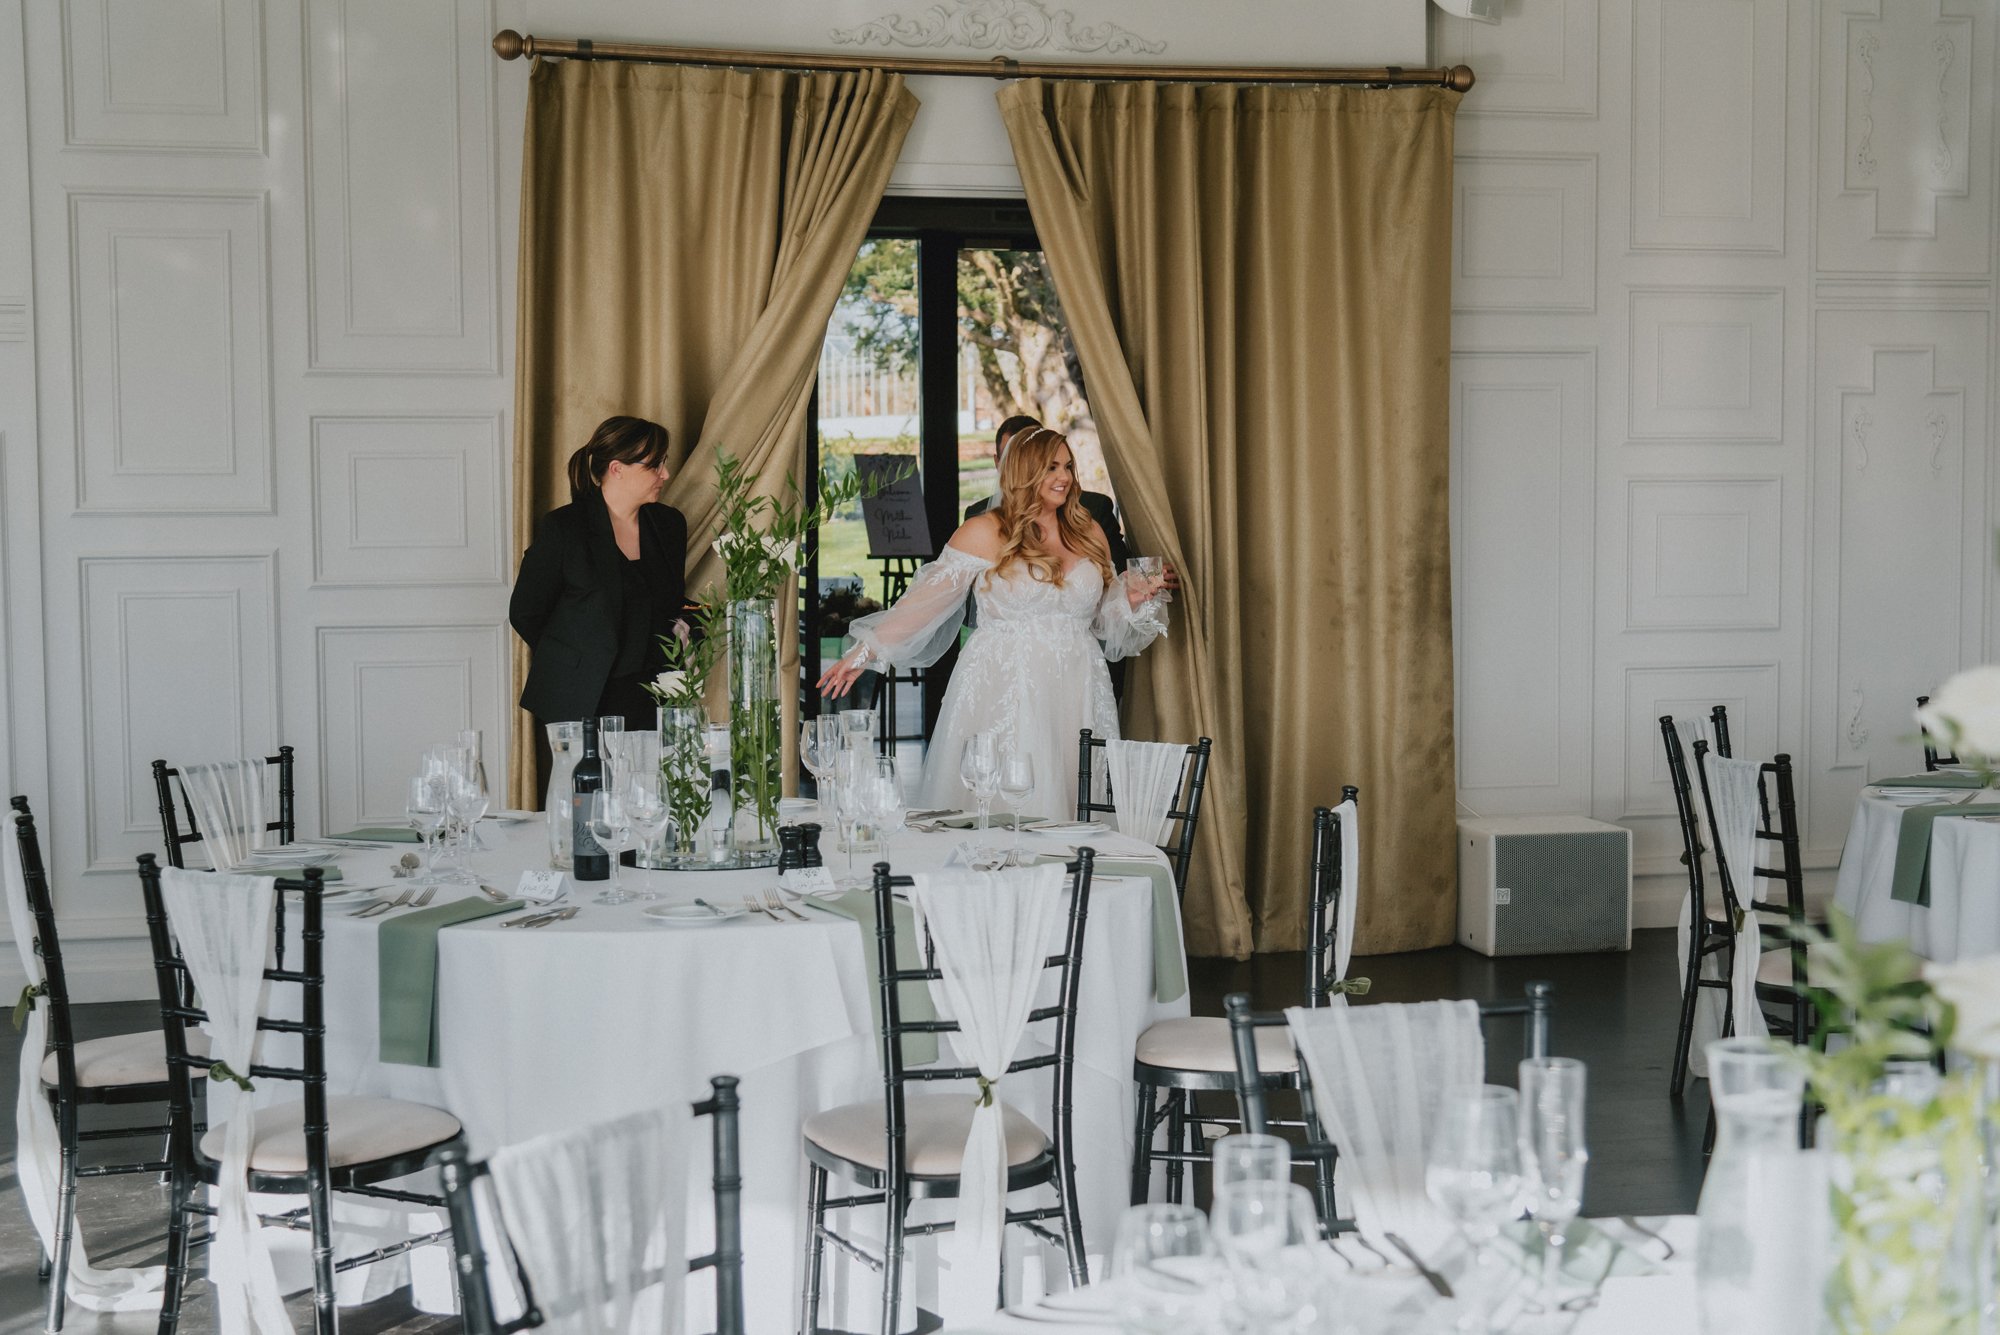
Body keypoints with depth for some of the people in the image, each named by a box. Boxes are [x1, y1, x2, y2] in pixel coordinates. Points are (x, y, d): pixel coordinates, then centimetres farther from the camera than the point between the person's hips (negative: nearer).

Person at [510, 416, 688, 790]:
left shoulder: (669, 524, 10)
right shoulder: (562, 528, -5)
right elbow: (525, 612, 2)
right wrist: (572, 662, 9)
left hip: (647, 703, 4)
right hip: (577, 706, -4)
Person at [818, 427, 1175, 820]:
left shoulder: (1089, 533, 13)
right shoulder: (985, 533, -1)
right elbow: (925, 599, -3)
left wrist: (1133, 599, 0)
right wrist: (865, 651, -8)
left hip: (1077, 696, 4)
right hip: (1003, 695, -4)